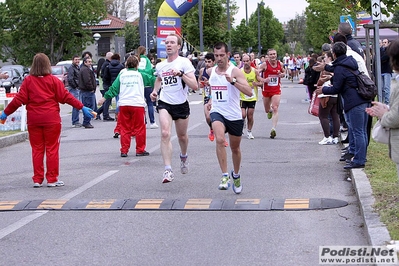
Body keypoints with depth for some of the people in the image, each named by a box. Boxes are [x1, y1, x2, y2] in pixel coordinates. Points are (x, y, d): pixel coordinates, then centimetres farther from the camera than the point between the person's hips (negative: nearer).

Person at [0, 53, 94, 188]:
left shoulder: (28, 80, 0)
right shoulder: (53, 80, -3)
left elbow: (19, 99, -2)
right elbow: (66, 96, -4)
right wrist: (82, 107, 0)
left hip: (33, 120, 2)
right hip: (51, 119, -2)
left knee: (37, 149, 8)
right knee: (52, 149, 5)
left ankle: (37, 179, 10)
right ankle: (52, 179, 6)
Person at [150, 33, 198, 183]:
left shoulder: (184, 62, -8)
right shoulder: (160, 66, 6)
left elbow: (194, 86, -16)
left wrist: (181, 74, -27)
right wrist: (155, 91, 13)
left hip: (181, 104, -1)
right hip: (164, 104, 2)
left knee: (182, 136, 15)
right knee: (165, 134, -19)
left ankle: (183, 156, 50)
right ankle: (168, 170, -21)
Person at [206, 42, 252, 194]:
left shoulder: (235, 71, -11)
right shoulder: (210, 72, 5)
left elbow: (249, 92, -23)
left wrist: (233, 81, -32)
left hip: (234, 115, -2)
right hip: (217, 112, 2)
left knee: (235, 148, 15)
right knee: (220, 140, -28)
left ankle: (236, 175, 41)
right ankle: (225, 176, -23)